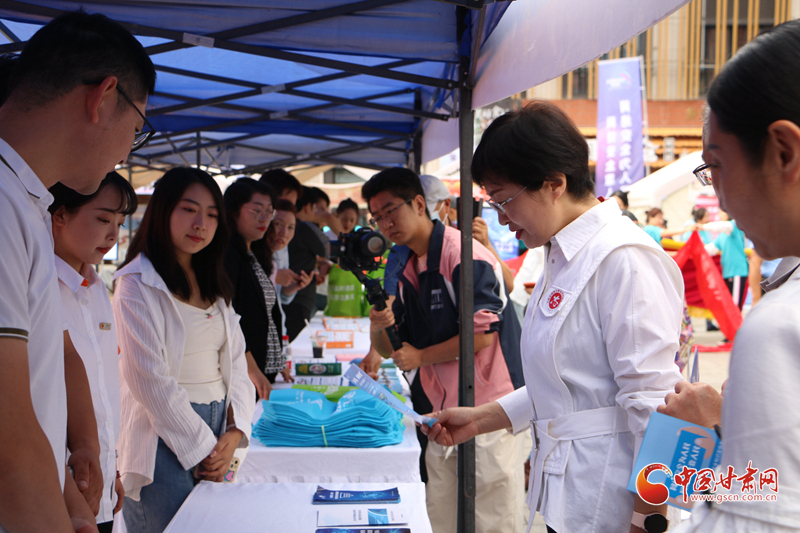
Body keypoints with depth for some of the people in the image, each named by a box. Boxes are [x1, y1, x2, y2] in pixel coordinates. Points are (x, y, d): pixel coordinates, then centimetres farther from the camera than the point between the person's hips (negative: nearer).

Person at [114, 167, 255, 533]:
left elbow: (235, 360, 10)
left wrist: (236, 431, -4)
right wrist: (201, 447, -11)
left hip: (219, 434, 7)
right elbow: (150, 379, -15)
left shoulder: (213, 283, 13)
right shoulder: (138, 284, -9)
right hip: (166, 439, -6)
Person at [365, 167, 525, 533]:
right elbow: (389, 349, 15)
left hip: (488, 416, -8)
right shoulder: (406, 269, 13)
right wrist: (378, 326, -9)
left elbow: (482, 335, -19)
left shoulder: (462, 252, -13)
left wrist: (421, 356, -8)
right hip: (443, 416, 8)